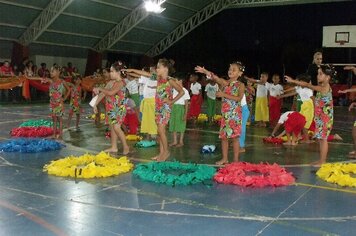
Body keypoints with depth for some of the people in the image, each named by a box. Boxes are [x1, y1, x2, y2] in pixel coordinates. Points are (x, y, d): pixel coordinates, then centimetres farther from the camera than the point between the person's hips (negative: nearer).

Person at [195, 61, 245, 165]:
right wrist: (205, 71, -32)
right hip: (225, 113, 4)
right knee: (223, 136, 7)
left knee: (234, 136, 0)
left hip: (235, 114, -4)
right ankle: (224, 158, 18)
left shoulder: (240, 85, -3)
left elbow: (239, 98, -18)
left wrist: (224, 95, -22)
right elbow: (215, 77, -14)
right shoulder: (224, 82, 6)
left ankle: (236, 160, 8)